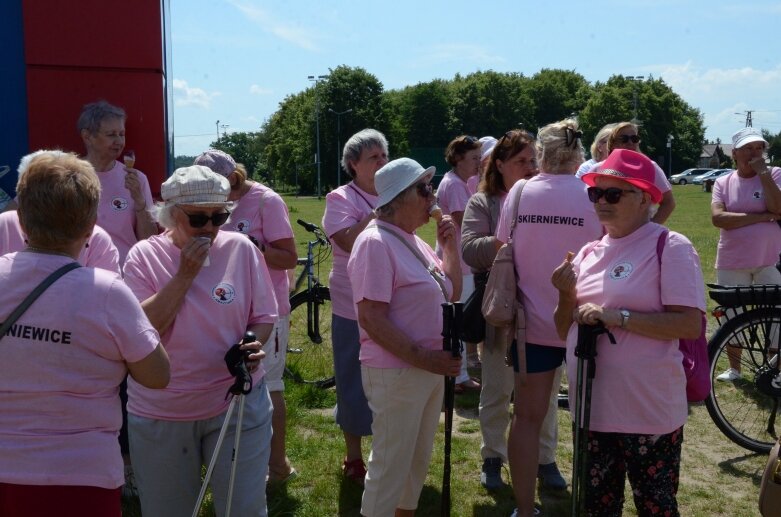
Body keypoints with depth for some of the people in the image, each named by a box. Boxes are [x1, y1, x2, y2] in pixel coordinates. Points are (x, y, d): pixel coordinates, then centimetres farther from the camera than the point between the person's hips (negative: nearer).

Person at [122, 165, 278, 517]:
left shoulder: (240, 248, -4)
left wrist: (254, 346, -18)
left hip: (237, 403, 0)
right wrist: (185, 274, -19)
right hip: (161, 413, 0)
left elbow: (263, 317, 2)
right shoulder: (144, 256, -6)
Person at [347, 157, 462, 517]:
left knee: (417, 460, 21)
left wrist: (450, 248, 3)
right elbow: (372, 319, -23)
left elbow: (451, 294, 16)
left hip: (428, 369, 9)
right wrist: (423, 358, -24)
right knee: (390, 467, 4)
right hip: (396, 373, -9)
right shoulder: (376, 242, -18)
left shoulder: (412, 240, 10)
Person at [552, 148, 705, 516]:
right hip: (591, 408, 6)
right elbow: (565, 332, 11)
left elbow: (690, 325, -19)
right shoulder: (589, 253, 9)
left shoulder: (670, 247, -10)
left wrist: (617, 317, -24)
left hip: (649, 413, -6)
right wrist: (567, 295, -8)